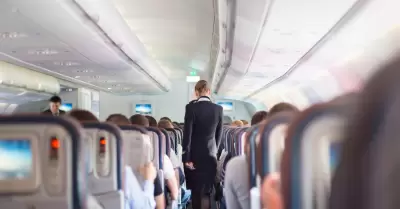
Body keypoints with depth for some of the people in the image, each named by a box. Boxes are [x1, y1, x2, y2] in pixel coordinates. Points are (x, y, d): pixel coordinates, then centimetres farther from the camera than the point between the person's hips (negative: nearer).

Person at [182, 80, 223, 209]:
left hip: (195, 156, -3)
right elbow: (219, 134, 8)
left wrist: (186, 158, -9)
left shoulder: (191, 107, -11)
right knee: (207, 191, 7)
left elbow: (187, 134, -13)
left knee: (196, 191, 7)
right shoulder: (219, 109, 0)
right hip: (211, 155, 3)